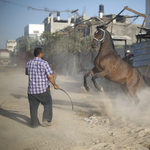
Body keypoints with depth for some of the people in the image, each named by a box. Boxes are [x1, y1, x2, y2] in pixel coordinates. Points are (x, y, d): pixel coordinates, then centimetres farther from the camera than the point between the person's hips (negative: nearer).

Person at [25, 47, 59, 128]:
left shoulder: (29, 63, 5)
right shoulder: (44, 63, -10)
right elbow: (50, 76, -12)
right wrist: (55, 85, 1)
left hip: (31, 89, 4)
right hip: (43, 89, -4)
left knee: (33, 106, 11)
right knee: (48, 104, 15)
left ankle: (34, 123, 18)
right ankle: (46, 120, 9)